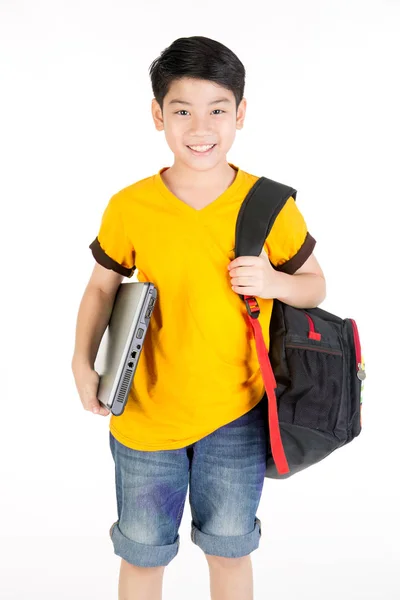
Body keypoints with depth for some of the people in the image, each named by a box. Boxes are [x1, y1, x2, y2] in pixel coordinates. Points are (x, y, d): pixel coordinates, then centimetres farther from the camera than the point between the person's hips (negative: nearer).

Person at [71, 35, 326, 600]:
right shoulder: (129, 207, -10)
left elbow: (315, 286, 2)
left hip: (236, 412, 0)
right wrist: (83, 363, -9)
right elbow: (102, 286, 4)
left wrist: (274, 283, -20)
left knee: (229, 549, 18)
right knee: (142, 552, 18)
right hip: (146, 414, 1)